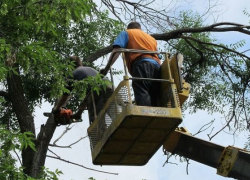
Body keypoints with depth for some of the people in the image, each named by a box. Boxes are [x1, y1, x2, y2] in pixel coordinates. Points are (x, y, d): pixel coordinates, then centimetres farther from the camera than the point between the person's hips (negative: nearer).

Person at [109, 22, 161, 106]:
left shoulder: (126, 33, 22)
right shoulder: (151, 38, 38)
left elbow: (116, 50, 6)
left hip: (141, 65, -5)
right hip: (157, 66, 5)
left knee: (142, 95, -21)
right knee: (155, 100, -2)